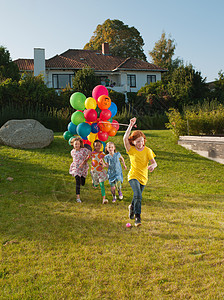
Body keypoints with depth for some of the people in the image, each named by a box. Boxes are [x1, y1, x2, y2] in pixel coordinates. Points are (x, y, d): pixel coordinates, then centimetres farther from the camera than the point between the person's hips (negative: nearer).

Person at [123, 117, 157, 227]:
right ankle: (137, 217, -16)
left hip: (143, 177, 3)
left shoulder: (148, 150, -3)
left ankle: (132, 207, 49)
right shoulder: (131, 150, -7)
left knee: (137, 196, 18)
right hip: (133, 176, -3)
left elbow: (154, 162, -6)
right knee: (138, 196, -24)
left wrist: (152, 166, -31)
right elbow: (125, 138, -22)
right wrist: (131, 125, -26)